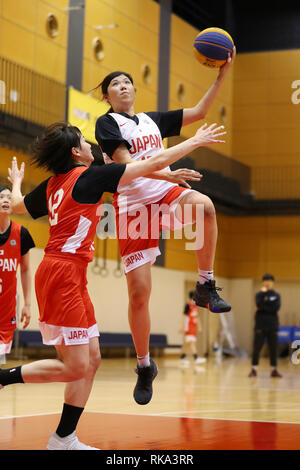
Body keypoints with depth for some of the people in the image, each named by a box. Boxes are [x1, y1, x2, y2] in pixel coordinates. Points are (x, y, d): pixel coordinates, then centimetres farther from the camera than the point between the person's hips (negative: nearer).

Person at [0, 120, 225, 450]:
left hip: (72, 278, 9)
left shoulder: (52, 185, 15)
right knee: (75, 368, -9)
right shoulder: (89, 176, -6)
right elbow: (155, 163, -5)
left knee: (91, 360, 8)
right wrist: (195, 142, 5)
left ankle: (63, 438, 11)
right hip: (63, 274, -9)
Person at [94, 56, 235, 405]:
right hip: (131, 204, -3)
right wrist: (166, 174, -25)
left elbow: (199, 112, 17)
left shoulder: (152, 120, 17)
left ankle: (205, 288, -20)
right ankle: (144, 367, 13)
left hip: (165, 194, 3)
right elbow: (125, 163, -13)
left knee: (205, 205, -33)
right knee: (139, 292, -4)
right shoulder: (107, 123, 1)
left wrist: (222, 74, 8)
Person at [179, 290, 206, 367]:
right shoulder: (188, 305, -9)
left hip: (194, 327, 8)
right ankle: (196, 358, -19)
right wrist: (184, 327, -14)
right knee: (191, 342, -13)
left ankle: (182, 359, 19)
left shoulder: (195, 306, 14)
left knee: (187, 343, 12)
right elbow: (185, 316, -11)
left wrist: (199, 326, 20)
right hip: (189, 327, -8)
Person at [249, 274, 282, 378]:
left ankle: (274, 370, 13)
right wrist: (263, 293, -17)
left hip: (273, 326, 2)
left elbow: (276, 308, -7)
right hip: (260, 326, -2)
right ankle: (254, 369, 4)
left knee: (273, 349, 5)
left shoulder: (276, 295, 8)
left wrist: (263, 308, -9)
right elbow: (259, 304, -15)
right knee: (257, 348, -2)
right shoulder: (259, 294, 4)